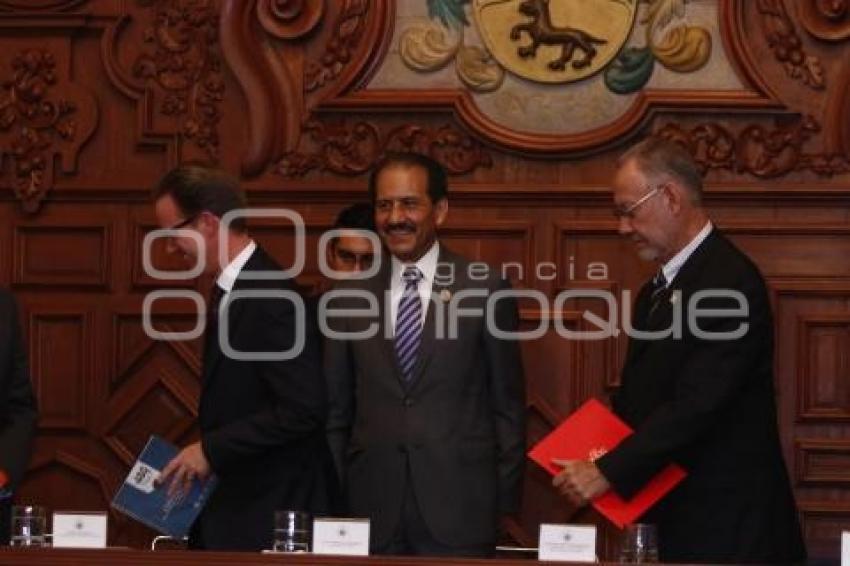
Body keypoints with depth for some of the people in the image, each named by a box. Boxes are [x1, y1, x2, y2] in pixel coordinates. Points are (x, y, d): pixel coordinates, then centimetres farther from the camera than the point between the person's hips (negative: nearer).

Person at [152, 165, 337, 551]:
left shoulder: (273, 298, -18)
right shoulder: (229, 291, 13)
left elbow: (303, 408, -23)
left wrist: (211, 450, -18)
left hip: (270, 512, -9)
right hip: (232, 505, 9)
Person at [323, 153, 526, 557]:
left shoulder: (485, 291, 1)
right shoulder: (347, 299, 9)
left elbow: (508, 405, 4)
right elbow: (336, 414, 12)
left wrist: (504, 504, 0)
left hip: (458, 511, -2)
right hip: (371, 510, 2)